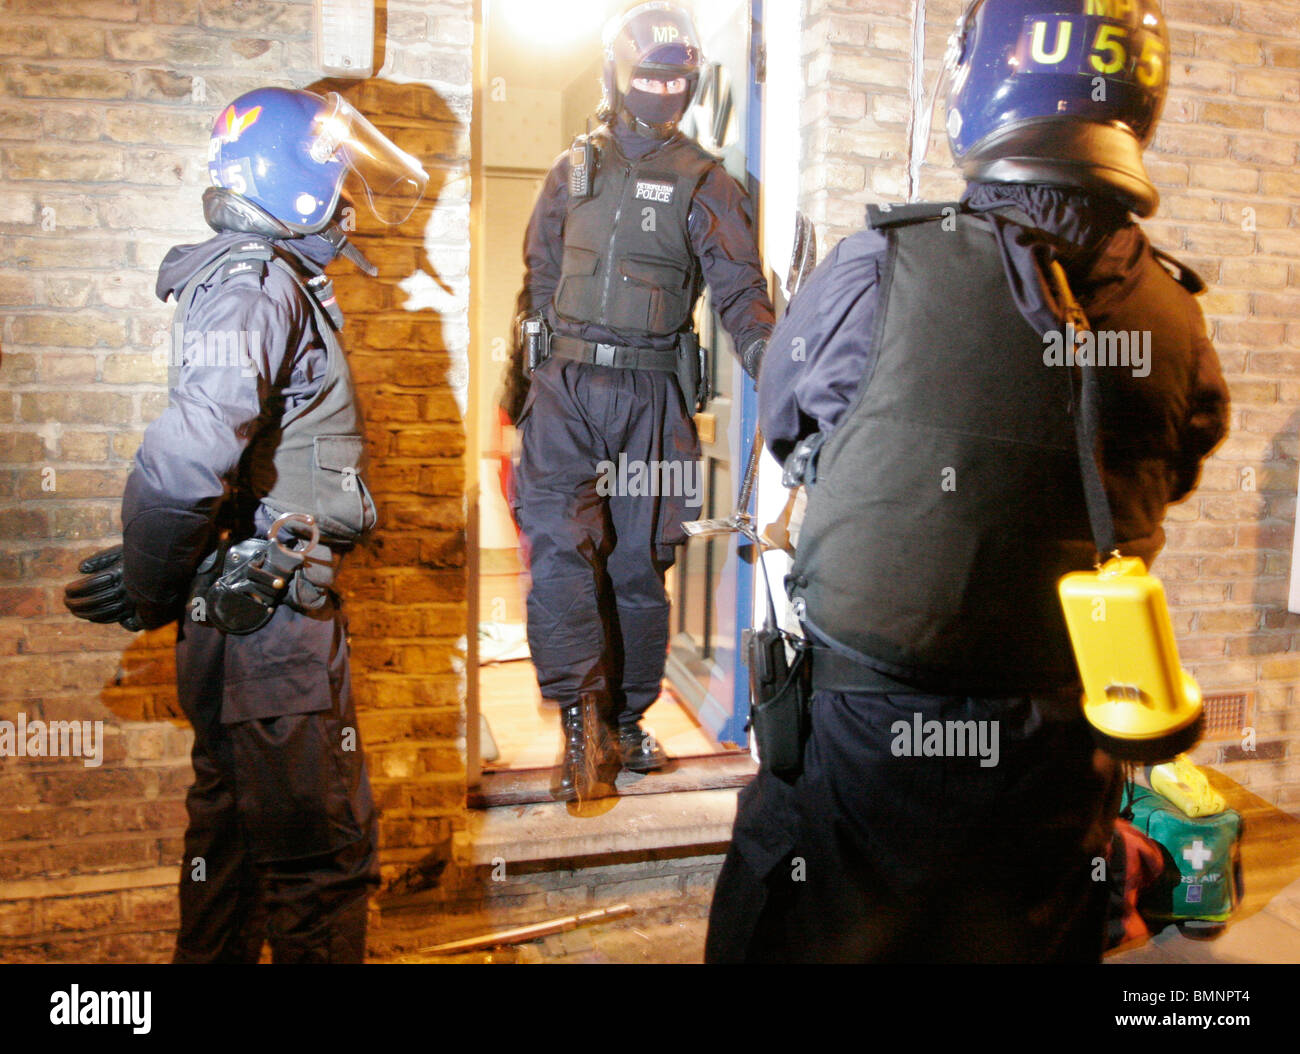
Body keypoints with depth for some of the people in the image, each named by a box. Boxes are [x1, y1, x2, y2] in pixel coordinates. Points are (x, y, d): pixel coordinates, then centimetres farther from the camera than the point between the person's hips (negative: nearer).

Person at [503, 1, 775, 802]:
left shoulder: (705, 182, 7)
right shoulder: (573, 171, 14)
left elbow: (739, 288, -1)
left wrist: (769, 367, -17)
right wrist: (521, 378, 20)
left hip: (651, 393, -1)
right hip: (566, 383, 1)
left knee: (640, 563, 5)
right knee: (555, 539, -18)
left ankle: (625, 720, 20)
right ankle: (581, 719, -15)